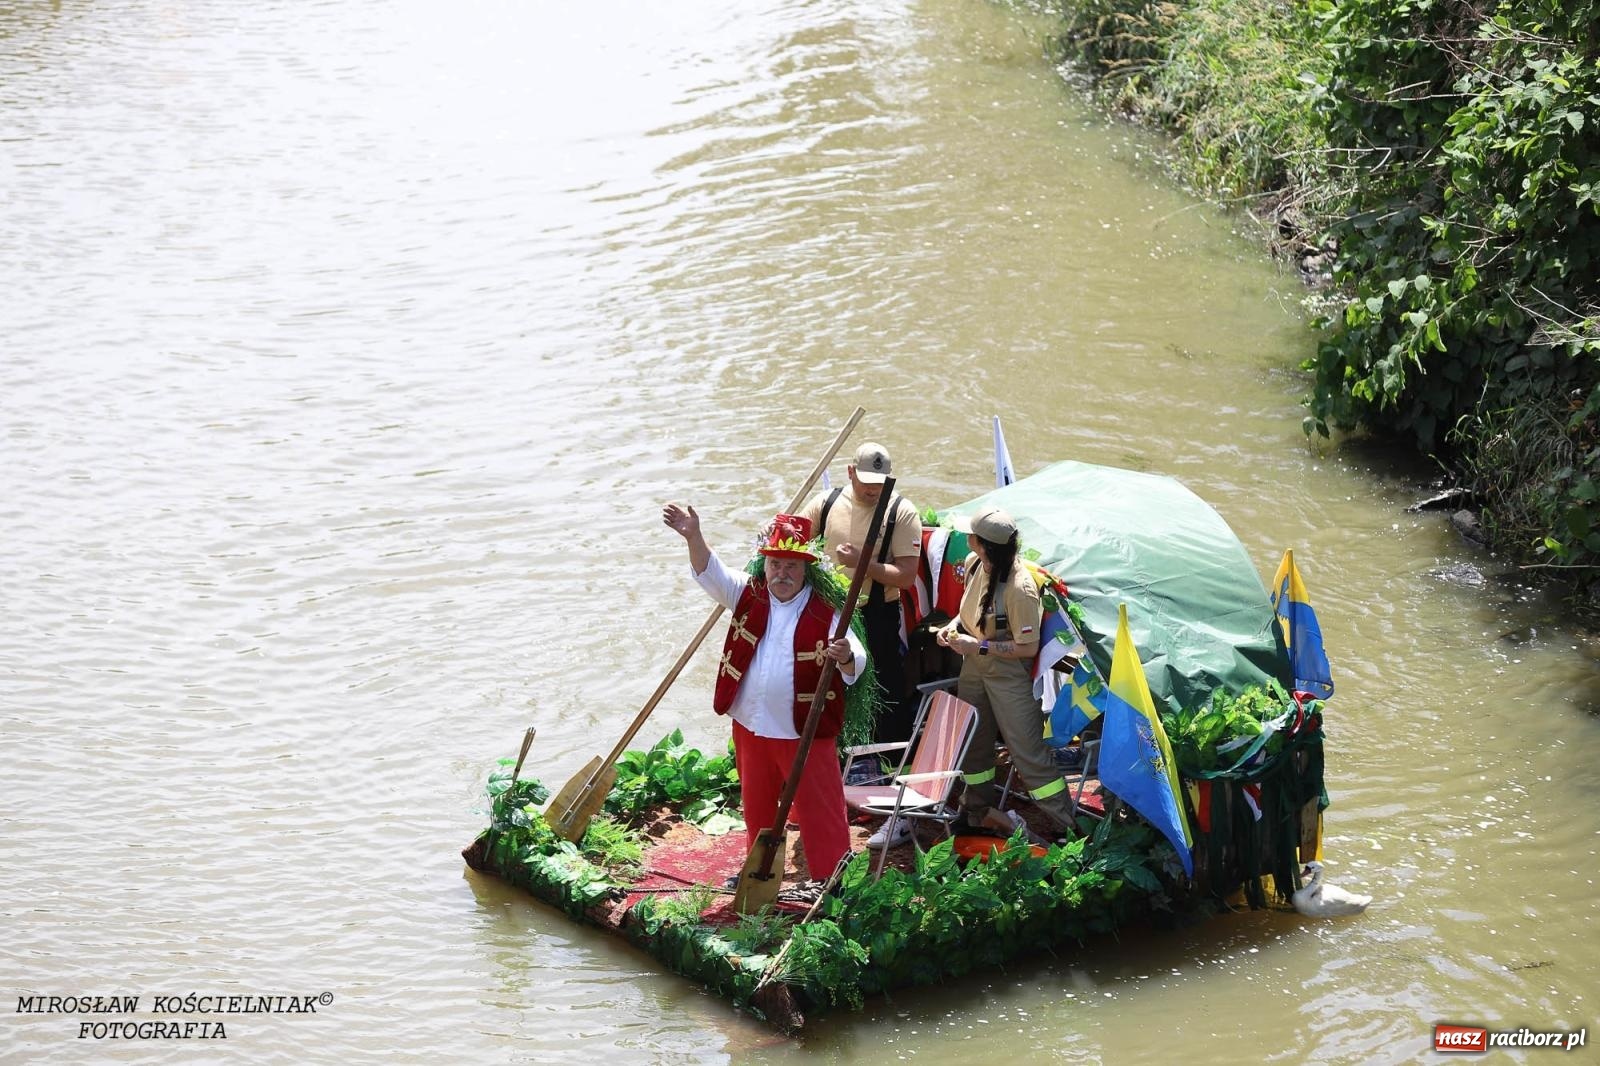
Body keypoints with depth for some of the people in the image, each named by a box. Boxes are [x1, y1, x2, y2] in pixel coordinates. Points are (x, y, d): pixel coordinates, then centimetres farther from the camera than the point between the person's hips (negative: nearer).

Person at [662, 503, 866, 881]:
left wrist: (846, 657, -46)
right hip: (751, 727, 5)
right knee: (757, 808, 21)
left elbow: (856, 665, -21)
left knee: (820, 812, 1)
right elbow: (711, 573, -13)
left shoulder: (825, 613, -14)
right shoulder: (749, 595, 0)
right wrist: (693, 536, -31)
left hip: (805, 733, -5)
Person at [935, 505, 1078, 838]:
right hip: (975, 667, 8)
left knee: (1027, 749, -6)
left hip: (1008, 672, -8)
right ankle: (979, 808, 41)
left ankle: (1068, 826, 2)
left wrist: (977, 647, -23)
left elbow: (1028, 647, -23)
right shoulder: (974, 564, -6)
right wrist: (954, 626, -3)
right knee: (972, 740, 20)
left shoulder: (1019, 588, -30)